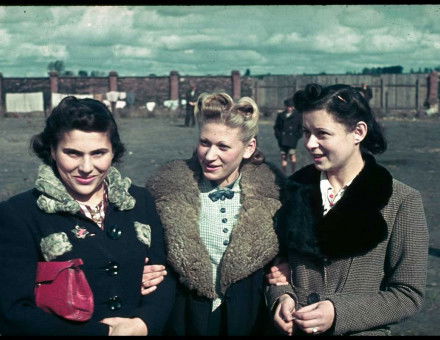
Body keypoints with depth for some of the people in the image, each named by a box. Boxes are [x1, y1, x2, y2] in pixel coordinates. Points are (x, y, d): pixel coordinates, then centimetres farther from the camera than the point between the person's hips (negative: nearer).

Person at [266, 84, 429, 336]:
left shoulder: (401, 202, -13)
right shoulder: (296, 188, -3)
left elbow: (409, 295, -11)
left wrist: (339, 313, -22)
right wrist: (281, 296, -13)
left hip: (363, 330, -3)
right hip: (294, 329, 3)